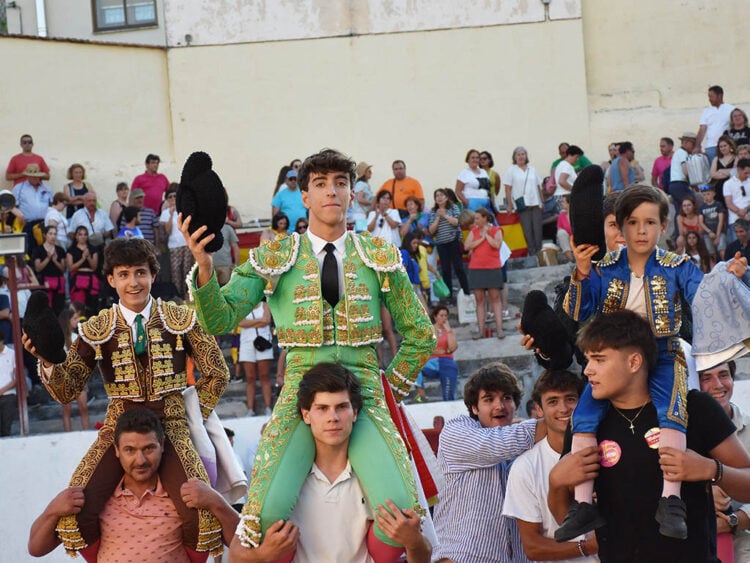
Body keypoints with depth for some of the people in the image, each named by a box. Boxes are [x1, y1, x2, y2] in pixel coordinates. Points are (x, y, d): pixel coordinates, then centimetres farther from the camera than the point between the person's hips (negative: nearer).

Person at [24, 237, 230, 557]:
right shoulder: (95, 332, 2)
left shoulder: (180, 320, 1)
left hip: (170, 426, -1)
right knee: (77, 510, -23)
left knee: (198, 513, -27)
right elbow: (67, 391, 1)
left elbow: (217, 373, 9)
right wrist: (48, 360, -17)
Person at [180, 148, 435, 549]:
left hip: (364, 396, 1)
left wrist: (393, 388, 11)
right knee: (268, 511, -24)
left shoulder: (379, 257, 10)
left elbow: (420, 335, 18)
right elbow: (219, 321, -2)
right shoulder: (275, 258, 6)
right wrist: (203, 264, -18)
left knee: (399, 508, -23)